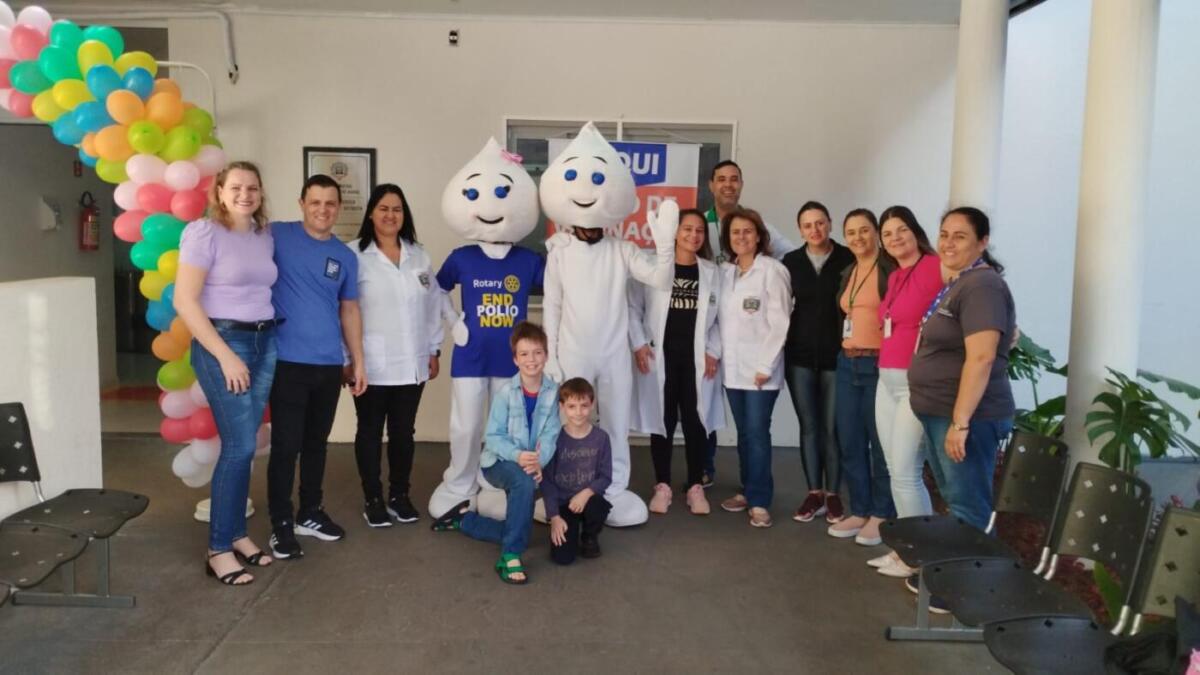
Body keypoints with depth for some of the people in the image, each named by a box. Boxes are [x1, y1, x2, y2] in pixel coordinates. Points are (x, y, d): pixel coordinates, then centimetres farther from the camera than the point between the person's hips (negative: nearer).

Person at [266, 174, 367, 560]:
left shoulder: (346, 257, 10)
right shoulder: (277, 237, -3)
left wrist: (358, 361, 13)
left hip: (329, 365, 4)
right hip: (288, 362, -4)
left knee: (316, 442, 15)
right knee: (286, 446, -1)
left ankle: (310, 513, 30)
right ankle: (281, 524, 12)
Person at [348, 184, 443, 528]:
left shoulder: (419, 255, 9)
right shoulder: (355, 254, -7)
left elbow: (433, 304, 12)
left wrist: (434, 350, 9)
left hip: (411, 363, 4)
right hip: (371, 364, -4)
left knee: (403, 432, 12)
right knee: (370, 432, 9)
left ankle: (400, 495, 26)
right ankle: (373, 499, 21)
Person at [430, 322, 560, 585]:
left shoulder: (554, 392, -9)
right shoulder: (506, 392, -15)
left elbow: (551, 435, -13)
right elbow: (493, 437, -15)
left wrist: (539, 461, -31)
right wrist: (517, 455, -32)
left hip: (530, 464, 4)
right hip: (498, 462, -4)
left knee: (519, 532, 8)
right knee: (525, 483, -39)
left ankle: (463, 518, 33)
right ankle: (509, 556, -29)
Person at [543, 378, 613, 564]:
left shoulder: (601, 437, -7)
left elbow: (606, 476, -3)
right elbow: (547, 480, -7)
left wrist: (587, 493, -22)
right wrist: (554, 517, -12)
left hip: (588, 498, 1)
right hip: (562, 503, -1)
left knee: (598, 506, -36)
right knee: (563, 557, -17)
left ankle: (589, 537, 1)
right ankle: (572, 530, 20)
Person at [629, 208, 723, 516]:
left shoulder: (712, 272, 7)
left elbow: (720, 317, 7)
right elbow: (633, 308, 1)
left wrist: (713, 351, -2)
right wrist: (639, 344, -6)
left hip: (697, 358, 2)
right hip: (661, 357, -1)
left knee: (696, 422, 4)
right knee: (662, 421, 5)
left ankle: (695, 487, 16)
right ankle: (662, 486, 17)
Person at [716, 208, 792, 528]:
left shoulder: (773, 270, -8)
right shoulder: (724, 272, 9)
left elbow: (779, 322, -11)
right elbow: (721, 318, 12)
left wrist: (766, 365, -13)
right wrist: (717, 353, 4)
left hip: (761, 367, -5)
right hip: (733, 366, 5)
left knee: (757, 432, -6)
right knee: (743, 432, 12)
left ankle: (760, 501, 2)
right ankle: (748, 491, 23)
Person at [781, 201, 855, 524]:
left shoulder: (849, 259, -5)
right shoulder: (791, 261, 4)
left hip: (837, 355, -2)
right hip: (799, 356, 3)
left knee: (832, 427, 4)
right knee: (808, 426, 8)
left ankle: (833, 494, 16)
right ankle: (814, 493, 17)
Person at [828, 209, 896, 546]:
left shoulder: (890, 269, -7)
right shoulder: (848, 273, 16)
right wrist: (846, 353, 15)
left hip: (879, 365, -7)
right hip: (847, 364, 7)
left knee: (880, 443, 0)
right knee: (849, 442, 10)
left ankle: (881, 516, 12)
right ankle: (859, 511, 21)